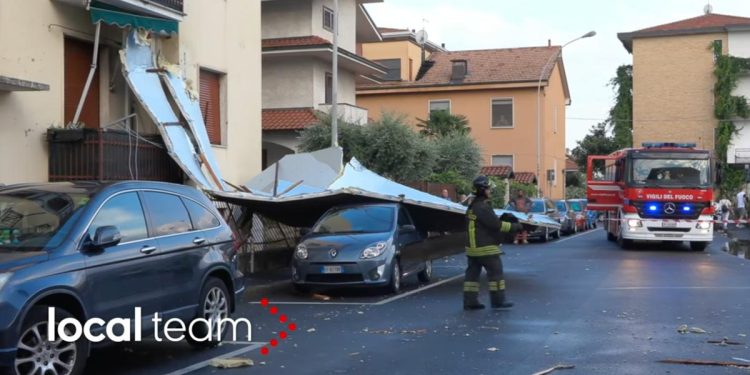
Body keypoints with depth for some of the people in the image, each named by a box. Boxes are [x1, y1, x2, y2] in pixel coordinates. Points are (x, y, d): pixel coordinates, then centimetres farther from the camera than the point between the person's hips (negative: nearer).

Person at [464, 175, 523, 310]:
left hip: (472, 246, 10)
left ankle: (470, 301, 10)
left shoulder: (473, 206, 14)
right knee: (496, 272, -1)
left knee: (472, 273, 9)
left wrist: (506, 221, 12)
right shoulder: (482, 207, -18)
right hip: (485, 248, -10)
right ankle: (498, 300, 4)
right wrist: (514, 226, -9)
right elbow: (496, 224, -19)